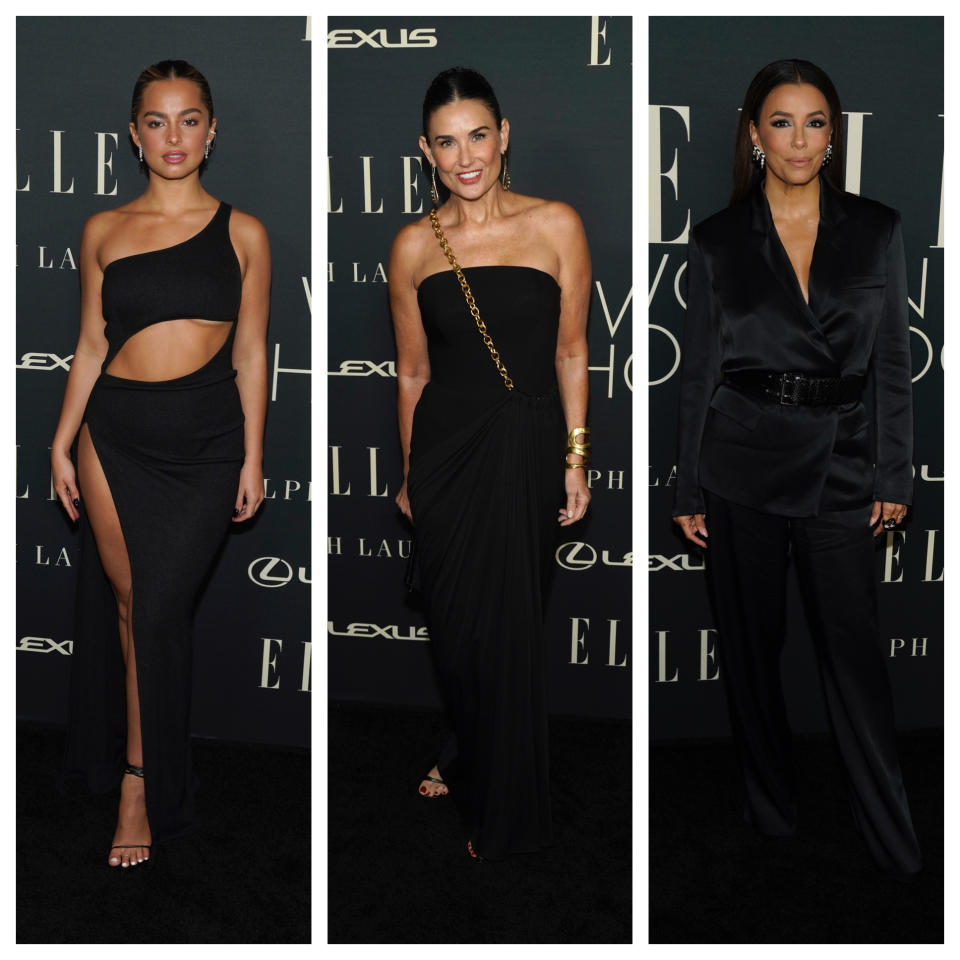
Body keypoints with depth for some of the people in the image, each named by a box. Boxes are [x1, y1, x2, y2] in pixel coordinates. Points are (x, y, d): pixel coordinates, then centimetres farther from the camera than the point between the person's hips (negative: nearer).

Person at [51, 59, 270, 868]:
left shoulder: (242, 234, 3)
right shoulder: (104, 231, 6)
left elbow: (251, 355, 5)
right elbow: (90, 346, 10)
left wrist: (253, 459, 3)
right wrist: (63, 443, 8)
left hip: (204, 444, -1)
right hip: (115, 434, 2)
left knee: (159, 611, -1)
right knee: (126, 602, 7)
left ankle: (142, 783, 15)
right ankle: (142, 767, 28)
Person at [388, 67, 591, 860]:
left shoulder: (556, 226, -4)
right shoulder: (415, 245, 2)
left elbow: (570, 352, 0)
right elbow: (412, 370, 9)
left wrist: (576, 459, -2)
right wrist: (410, 472, 13)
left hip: (526, 444, -2)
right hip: (445, 445, 3)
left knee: (506, 626, 4)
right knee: (454, 621, 12)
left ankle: (507, 811, 23)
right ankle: (470, 756, 41)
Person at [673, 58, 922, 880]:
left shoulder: (876, 231, 3)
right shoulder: (718, 240, 1)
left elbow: (892, 364, 5)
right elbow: (700, 370, 4)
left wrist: (894, 476, 1)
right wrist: (689, 490, 3)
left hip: (839, 463, 0)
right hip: (741, 462, 0)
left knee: (855, 649, 1)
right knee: (752, 644, 9)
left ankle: (898, 842, 12)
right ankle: (772, 806, 27)